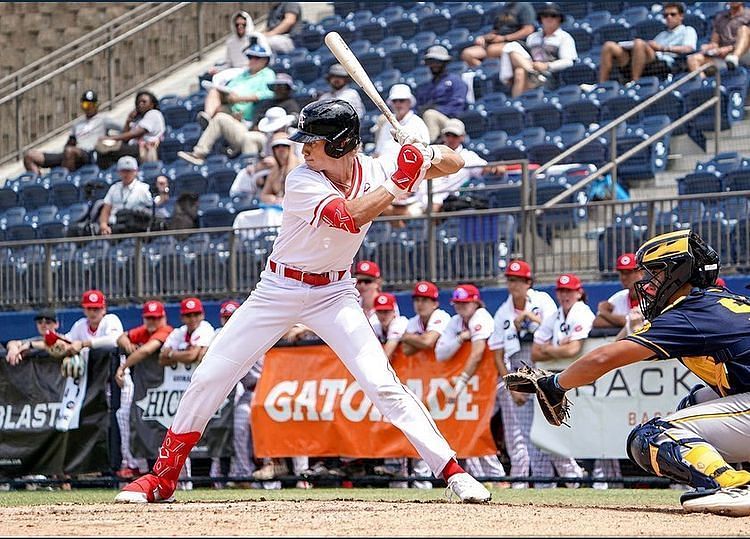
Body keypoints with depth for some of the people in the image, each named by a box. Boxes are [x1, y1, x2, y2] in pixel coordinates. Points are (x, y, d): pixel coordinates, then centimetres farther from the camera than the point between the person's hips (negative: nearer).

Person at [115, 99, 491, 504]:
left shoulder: (373, 170, -9)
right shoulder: (302, 182, -21)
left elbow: (453, 163, -5)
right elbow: (351, 216, -37)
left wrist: (429, 155, -26)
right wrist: (398, 183, -34)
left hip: (334, 293, 1)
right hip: (279, 290, -1)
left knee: (382, 385, -15)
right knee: (210, 377, -2)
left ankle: (452, 472, -10)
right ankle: (163, 476, 11)